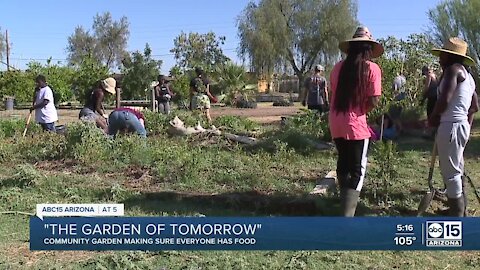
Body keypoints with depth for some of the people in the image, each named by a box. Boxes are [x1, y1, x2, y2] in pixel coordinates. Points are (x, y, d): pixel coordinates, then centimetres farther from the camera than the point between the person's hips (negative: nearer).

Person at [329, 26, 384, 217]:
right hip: (356, 124, -5)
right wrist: (360, 111, 6)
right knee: (357, 170, 3)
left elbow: (335, 93, 10)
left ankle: (347, 205, 39)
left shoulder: (339, 66, 7)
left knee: (343, 163, 23)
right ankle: (348, 215, -5)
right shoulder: (372, 68, -7)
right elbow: (373, 101, -11)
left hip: (336, 123, 6)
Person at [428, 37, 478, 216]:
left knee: (450, 172, -4)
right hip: (461, 125, 10)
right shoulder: (466, 74, 18)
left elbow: (444, 100, -22)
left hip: (451, 126, -10)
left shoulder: (453, 69, -12)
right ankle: (460, 209, 30)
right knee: (455, 171, 19)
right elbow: (475, 106, 23)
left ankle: (456, 216, 2)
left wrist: (432, 119, -7)